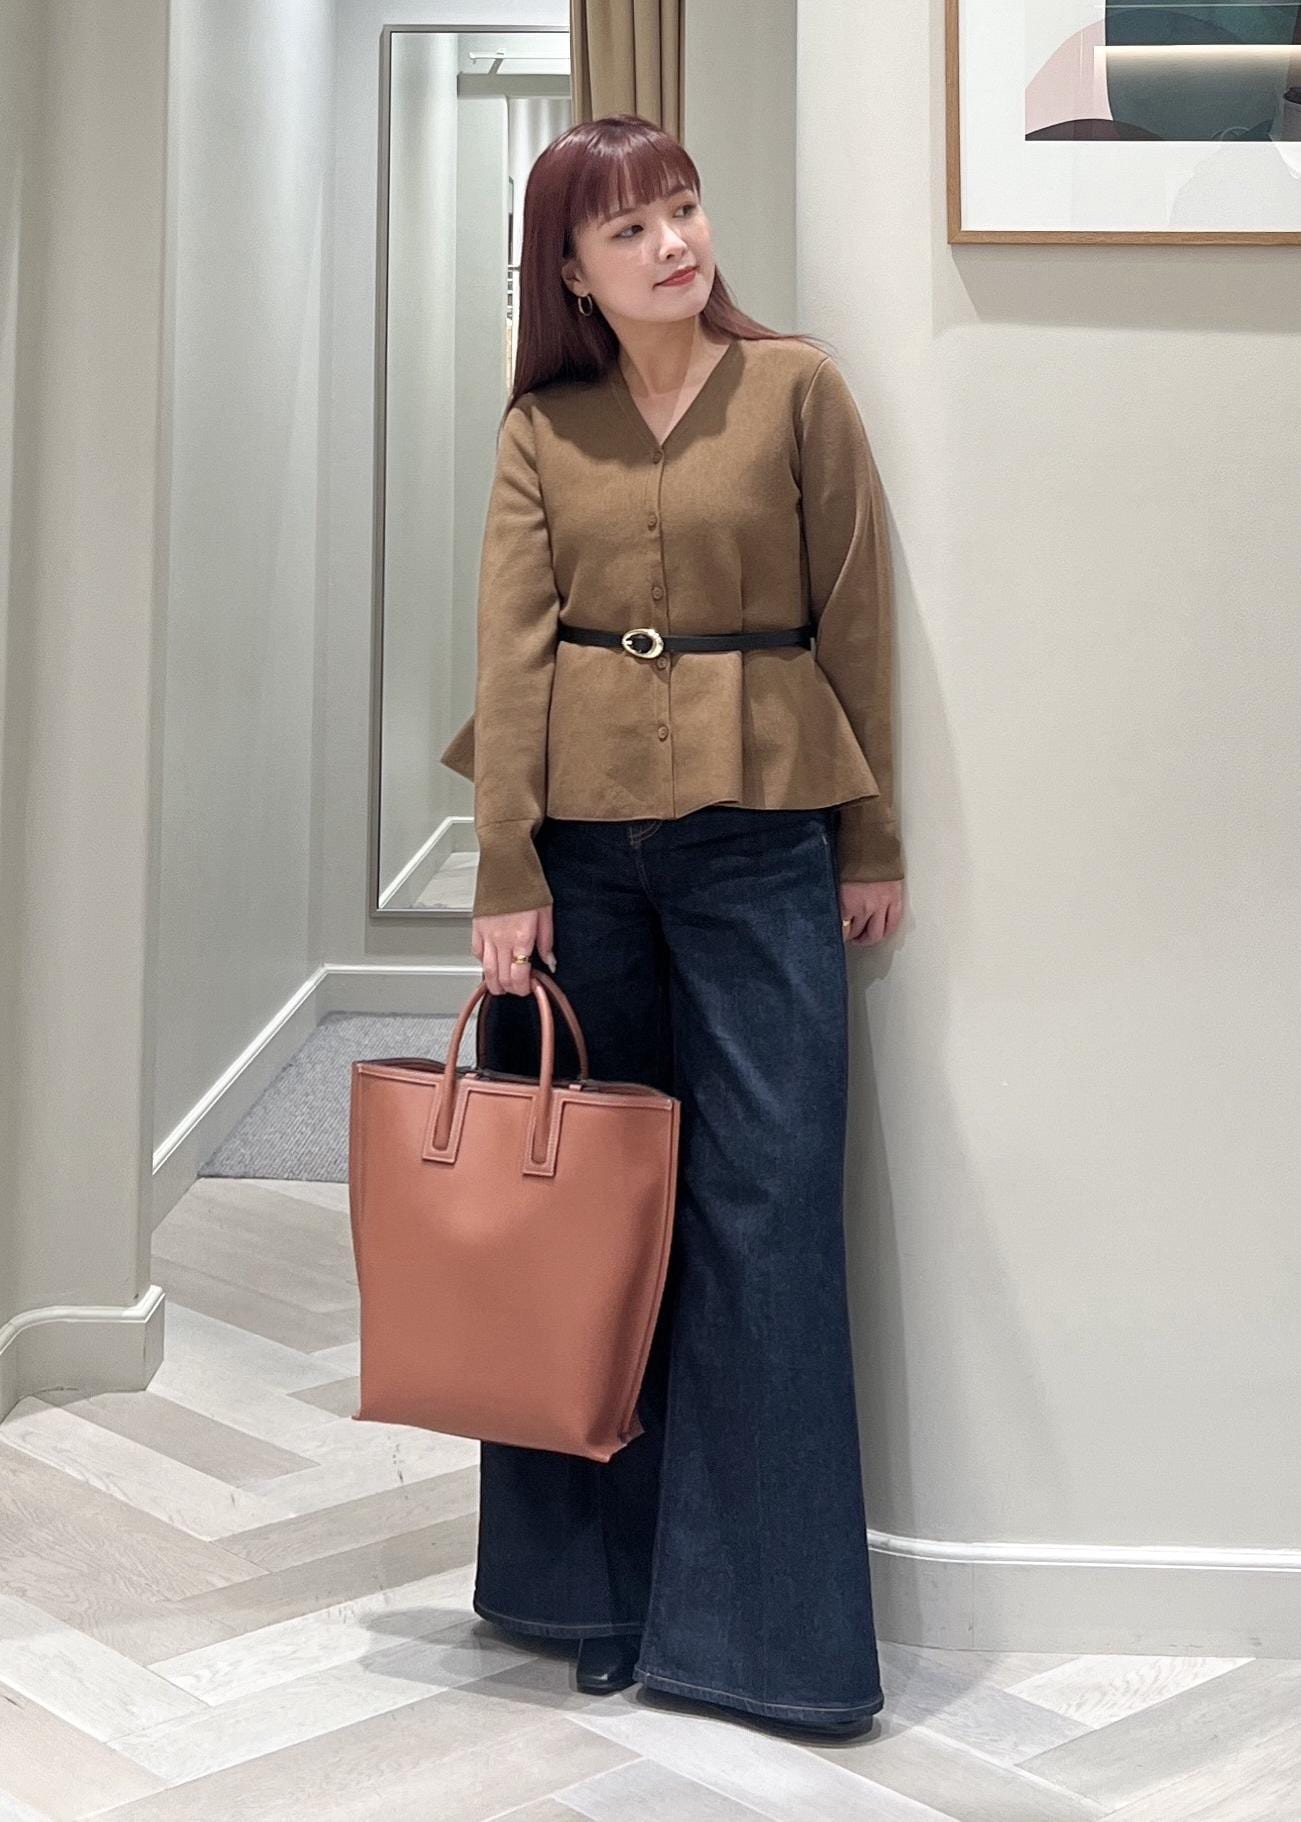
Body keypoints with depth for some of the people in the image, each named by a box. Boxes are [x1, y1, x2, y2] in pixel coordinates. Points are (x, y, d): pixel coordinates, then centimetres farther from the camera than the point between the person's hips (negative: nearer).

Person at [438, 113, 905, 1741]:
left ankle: (763, 1622, 8)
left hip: (759, 833, -2)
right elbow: (510, 642, -1)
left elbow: (854, 618, 3)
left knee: (764, 1208, -3)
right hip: (579, 834, 2)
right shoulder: (542, 427, 7)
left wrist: (872, 840, 2)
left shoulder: (797, 389, 2)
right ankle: (589, 1578, 23)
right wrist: (505, 872, -9)